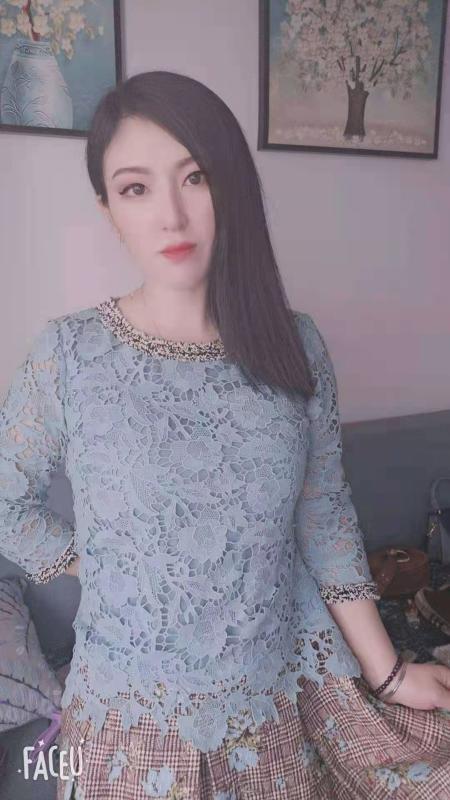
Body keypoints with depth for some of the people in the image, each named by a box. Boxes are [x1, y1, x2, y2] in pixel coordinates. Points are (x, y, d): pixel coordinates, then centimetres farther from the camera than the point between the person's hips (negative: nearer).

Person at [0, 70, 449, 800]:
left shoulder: (295, 343, -8)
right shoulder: (70, 353, -15)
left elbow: (326, 518, -3)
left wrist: (387, 673, -1)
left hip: (282, 692, 3)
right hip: (139, 714, -2)